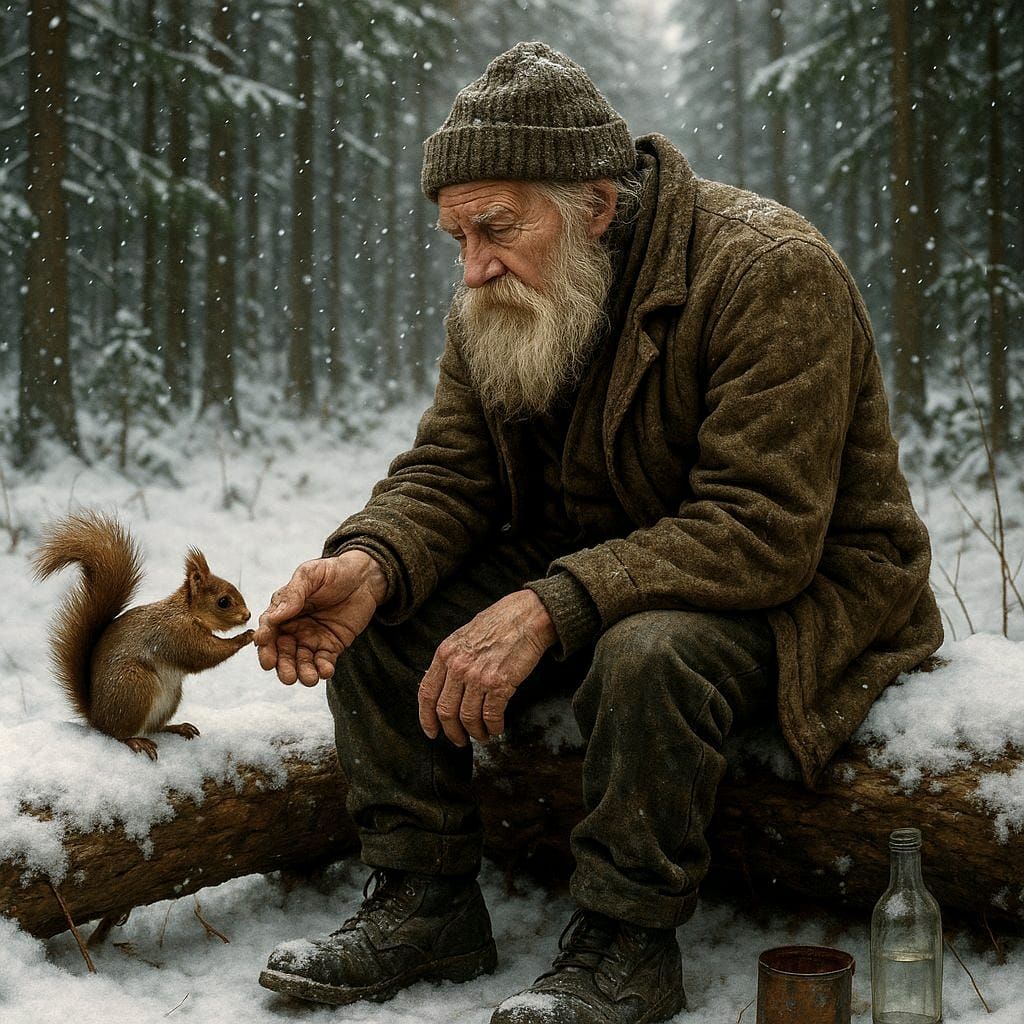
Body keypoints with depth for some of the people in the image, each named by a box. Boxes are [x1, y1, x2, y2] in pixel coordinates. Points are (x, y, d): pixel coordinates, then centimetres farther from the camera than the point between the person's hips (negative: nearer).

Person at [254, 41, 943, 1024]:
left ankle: (628, 944, -16)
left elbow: (763, 532, -31)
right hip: (581, 566, 7)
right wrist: (369, 564, -27)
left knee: (648, 653, -38)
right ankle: (422, 901, 1)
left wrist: (551, 609, -40)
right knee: (378, 611, -11)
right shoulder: (495, 304, -1)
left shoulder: (769, 271, -24)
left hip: (797, 591, -6)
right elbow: (446, 474, -3)